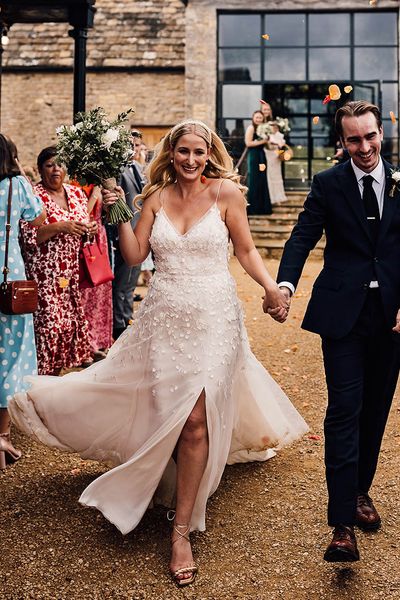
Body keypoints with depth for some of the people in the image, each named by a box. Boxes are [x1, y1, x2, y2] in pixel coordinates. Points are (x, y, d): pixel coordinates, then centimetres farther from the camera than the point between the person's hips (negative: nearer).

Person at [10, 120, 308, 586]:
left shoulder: (225, 192, -1)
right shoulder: (156, 197, 6)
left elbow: (246, 251, 2)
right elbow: (134, 256, 4)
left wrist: (271, 288, -12)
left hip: (213, 316, -2)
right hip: (164, 316, 2)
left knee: (196, 419, -6)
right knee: (173, 412, 4)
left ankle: (182, 529, 6)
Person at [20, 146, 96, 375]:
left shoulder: (76, 193, 10)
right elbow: (28, 237, -14)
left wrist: (90, 228, -4)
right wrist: (60, 227, -23)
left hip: (74, 273, 6)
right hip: (46, 275, -6)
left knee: (70, 320, 7)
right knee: (49, 322, -9)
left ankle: (57, 374, 23)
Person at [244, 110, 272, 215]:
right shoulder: (251, 128, -6)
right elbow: (248, 143, -15)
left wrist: (268, 141, 7)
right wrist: (262, 141, -12)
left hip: (261, 155, 8)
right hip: (253, 156, -8)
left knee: (262, 181, 8)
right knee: (254, 181, -6)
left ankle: (262, 207, 12)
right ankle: (253, 208, -2)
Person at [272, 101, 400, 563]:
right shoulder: (328, 184, 1)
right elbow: (302, 238, -6)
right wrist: (284, 284, -24)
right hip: (343, 312, -2)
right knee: (345, 411, -6)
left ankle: (360, 490, 34)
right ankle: (343, 523, -4)